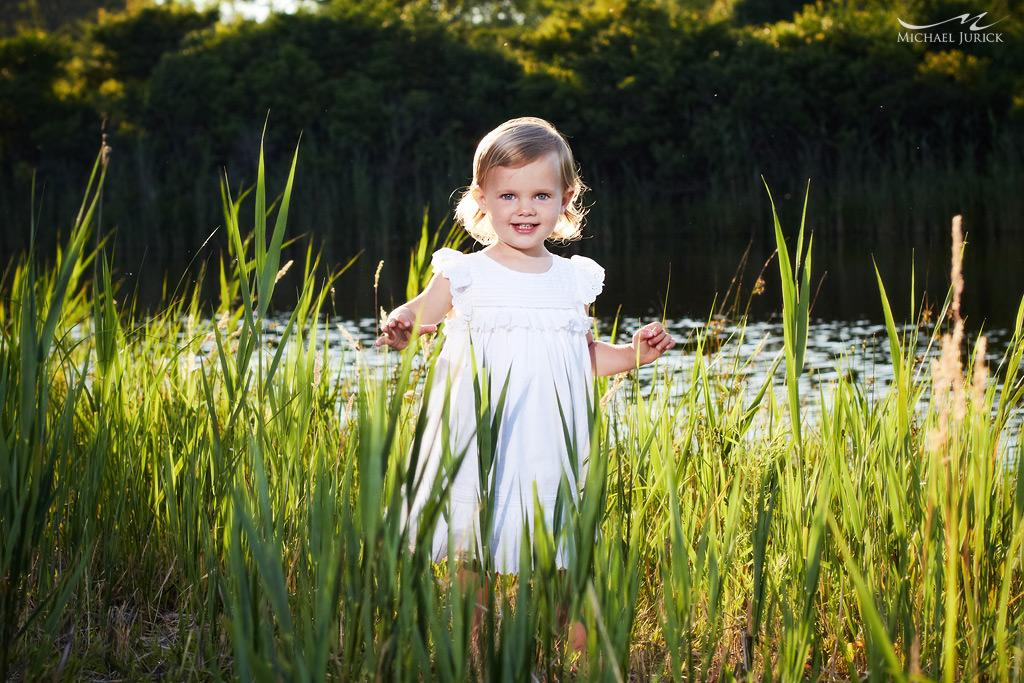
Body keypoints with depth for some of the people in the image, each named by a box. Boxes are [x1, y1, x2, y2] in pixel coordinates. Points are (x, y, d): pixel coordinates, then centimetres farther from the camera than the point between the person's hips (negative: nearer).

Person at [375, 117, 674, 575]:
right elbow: (416, 315, 3)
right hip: (480, 443, -2)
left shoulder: (574, 281, 9)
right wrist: (400, 331, -19)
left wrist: (635, 353, 5)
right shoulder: (465, 275, -1)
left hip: (549, 443, 2)